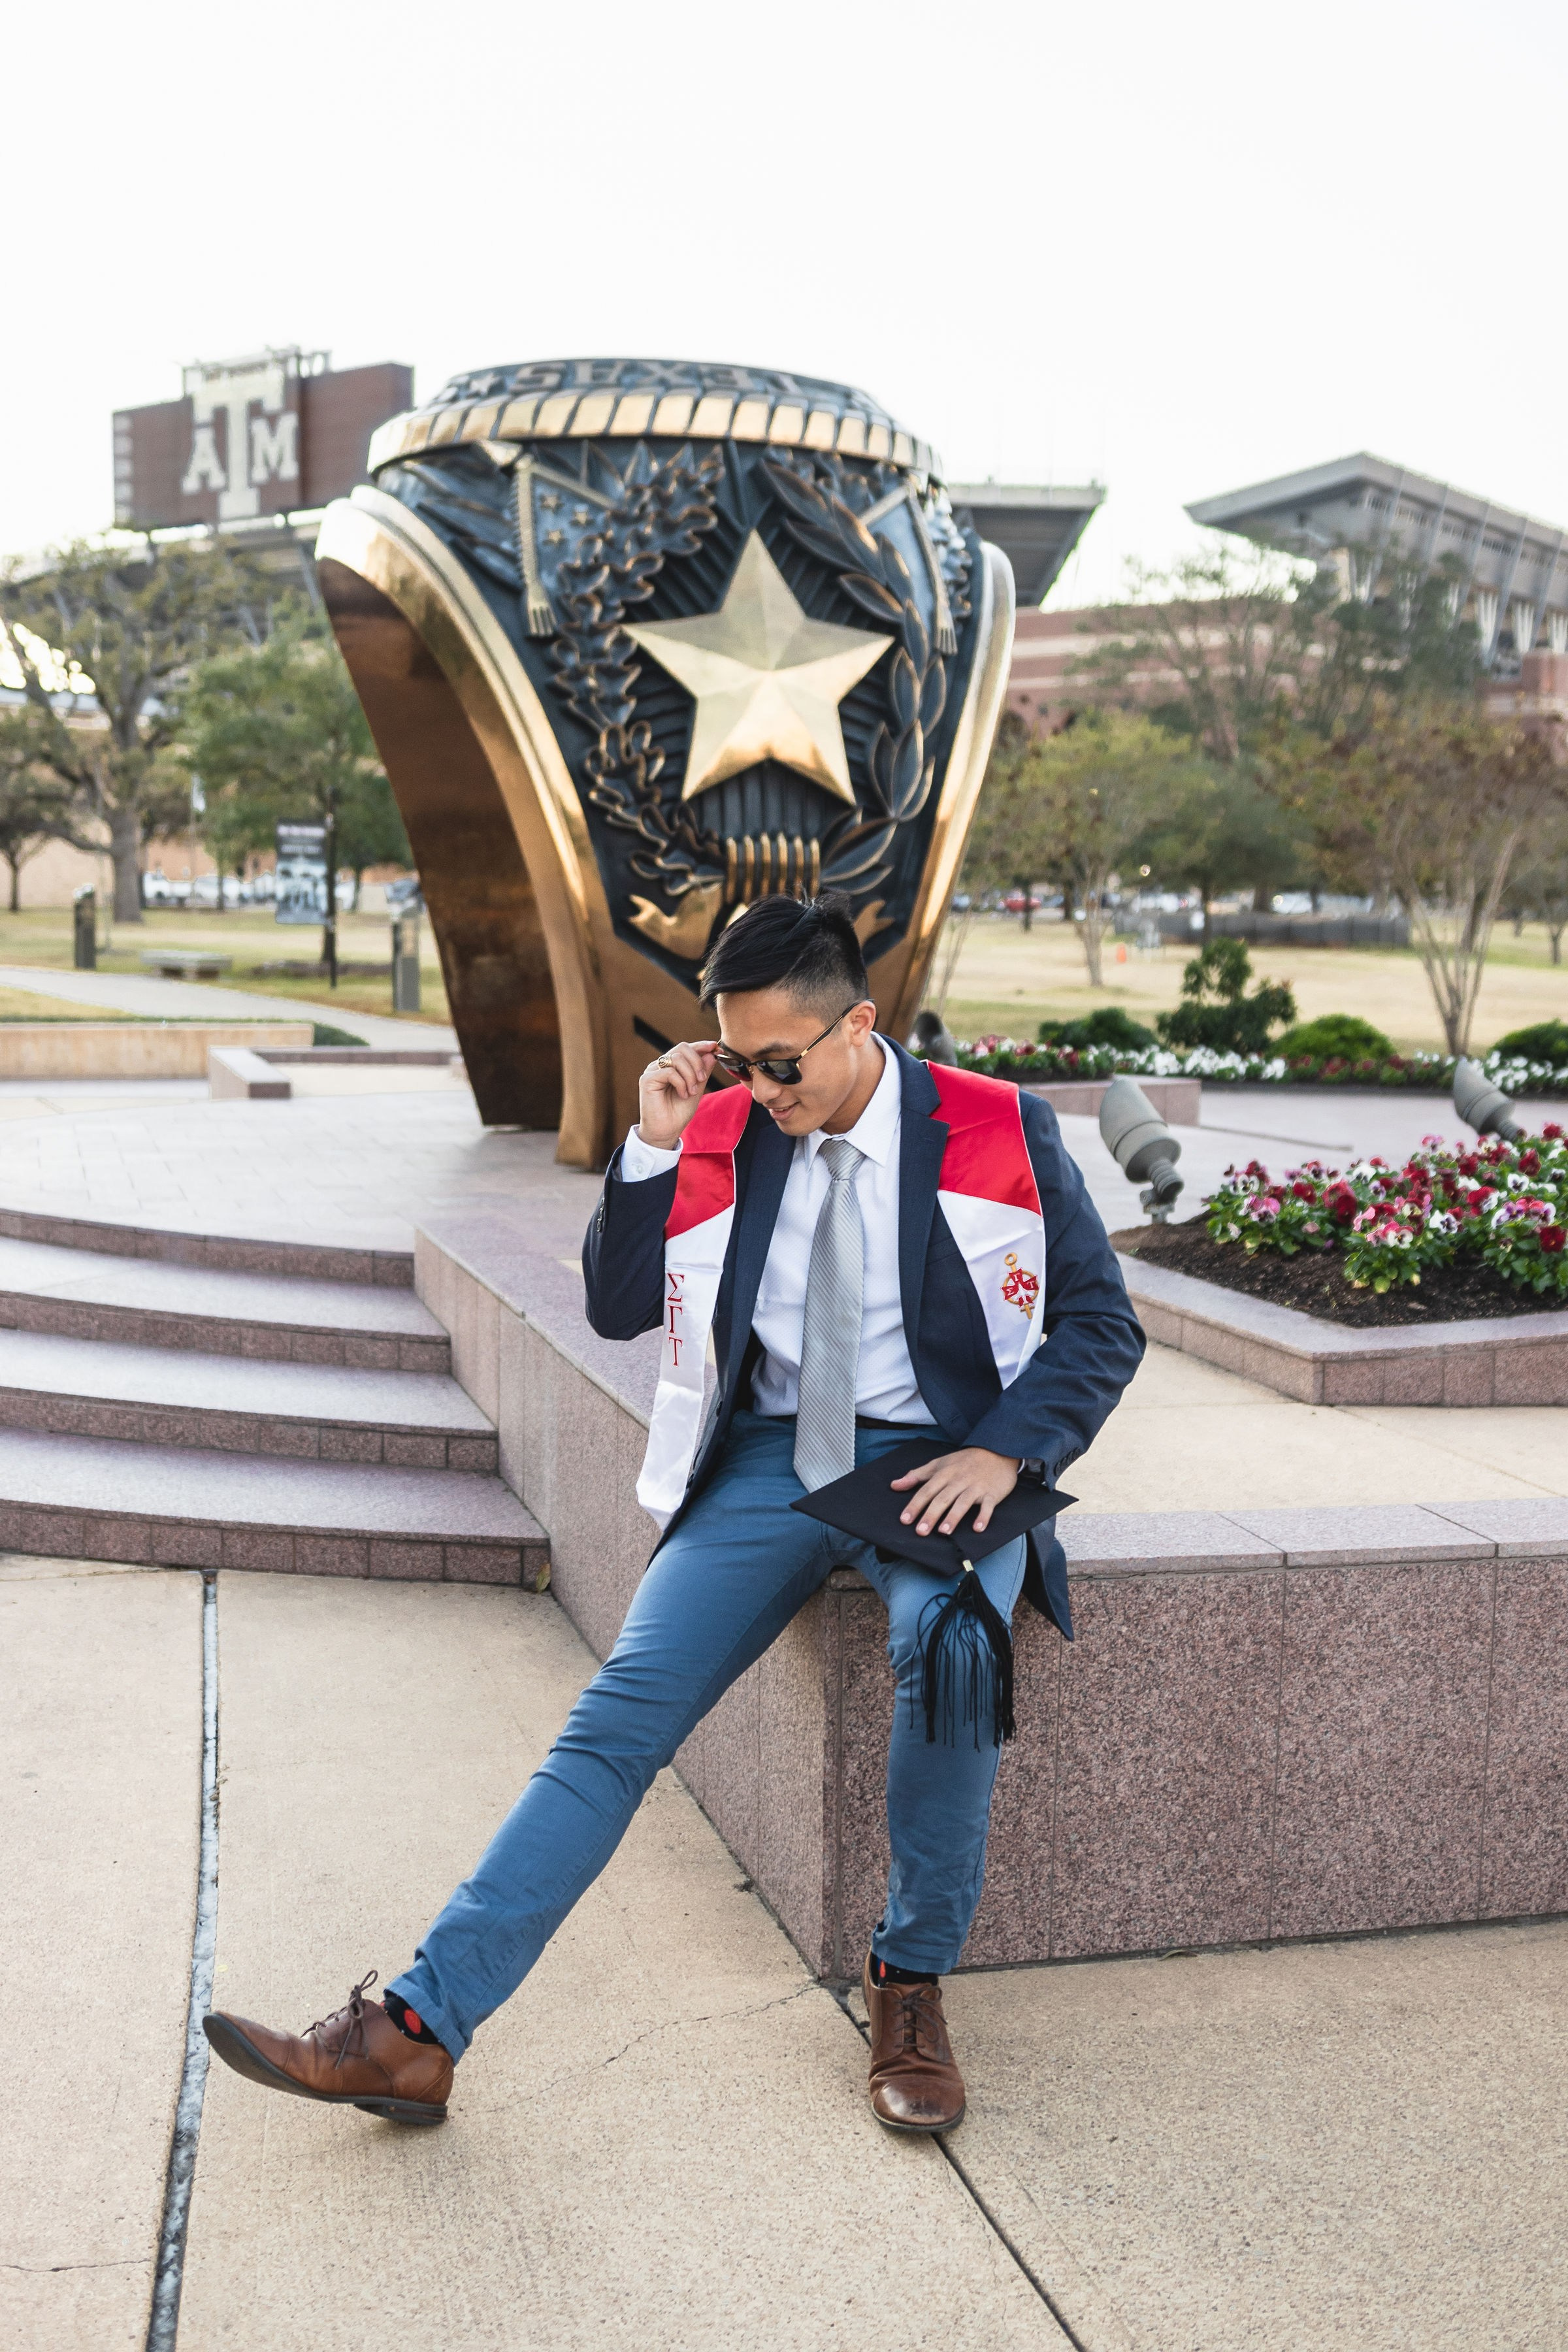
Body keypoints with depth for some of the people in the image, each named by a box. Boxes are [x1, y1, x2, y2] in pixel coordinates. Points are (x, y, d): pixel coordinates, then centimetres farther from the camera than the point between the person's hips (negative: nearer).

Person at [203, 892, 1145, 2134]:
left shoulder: (1001, 1131, -2)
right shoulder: (720, 1129, 4)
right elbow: (618, 1309, 5)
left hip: (938, 1459, -2)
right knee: (623, 1712, -15)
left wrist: (1001, 1452, -14)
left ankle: (912, 1985, -13)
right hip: (771, 1458, 2)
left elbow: (1102, 1325, 1)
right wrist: (651, 1147, -8)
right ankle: (419, 2029, -15)